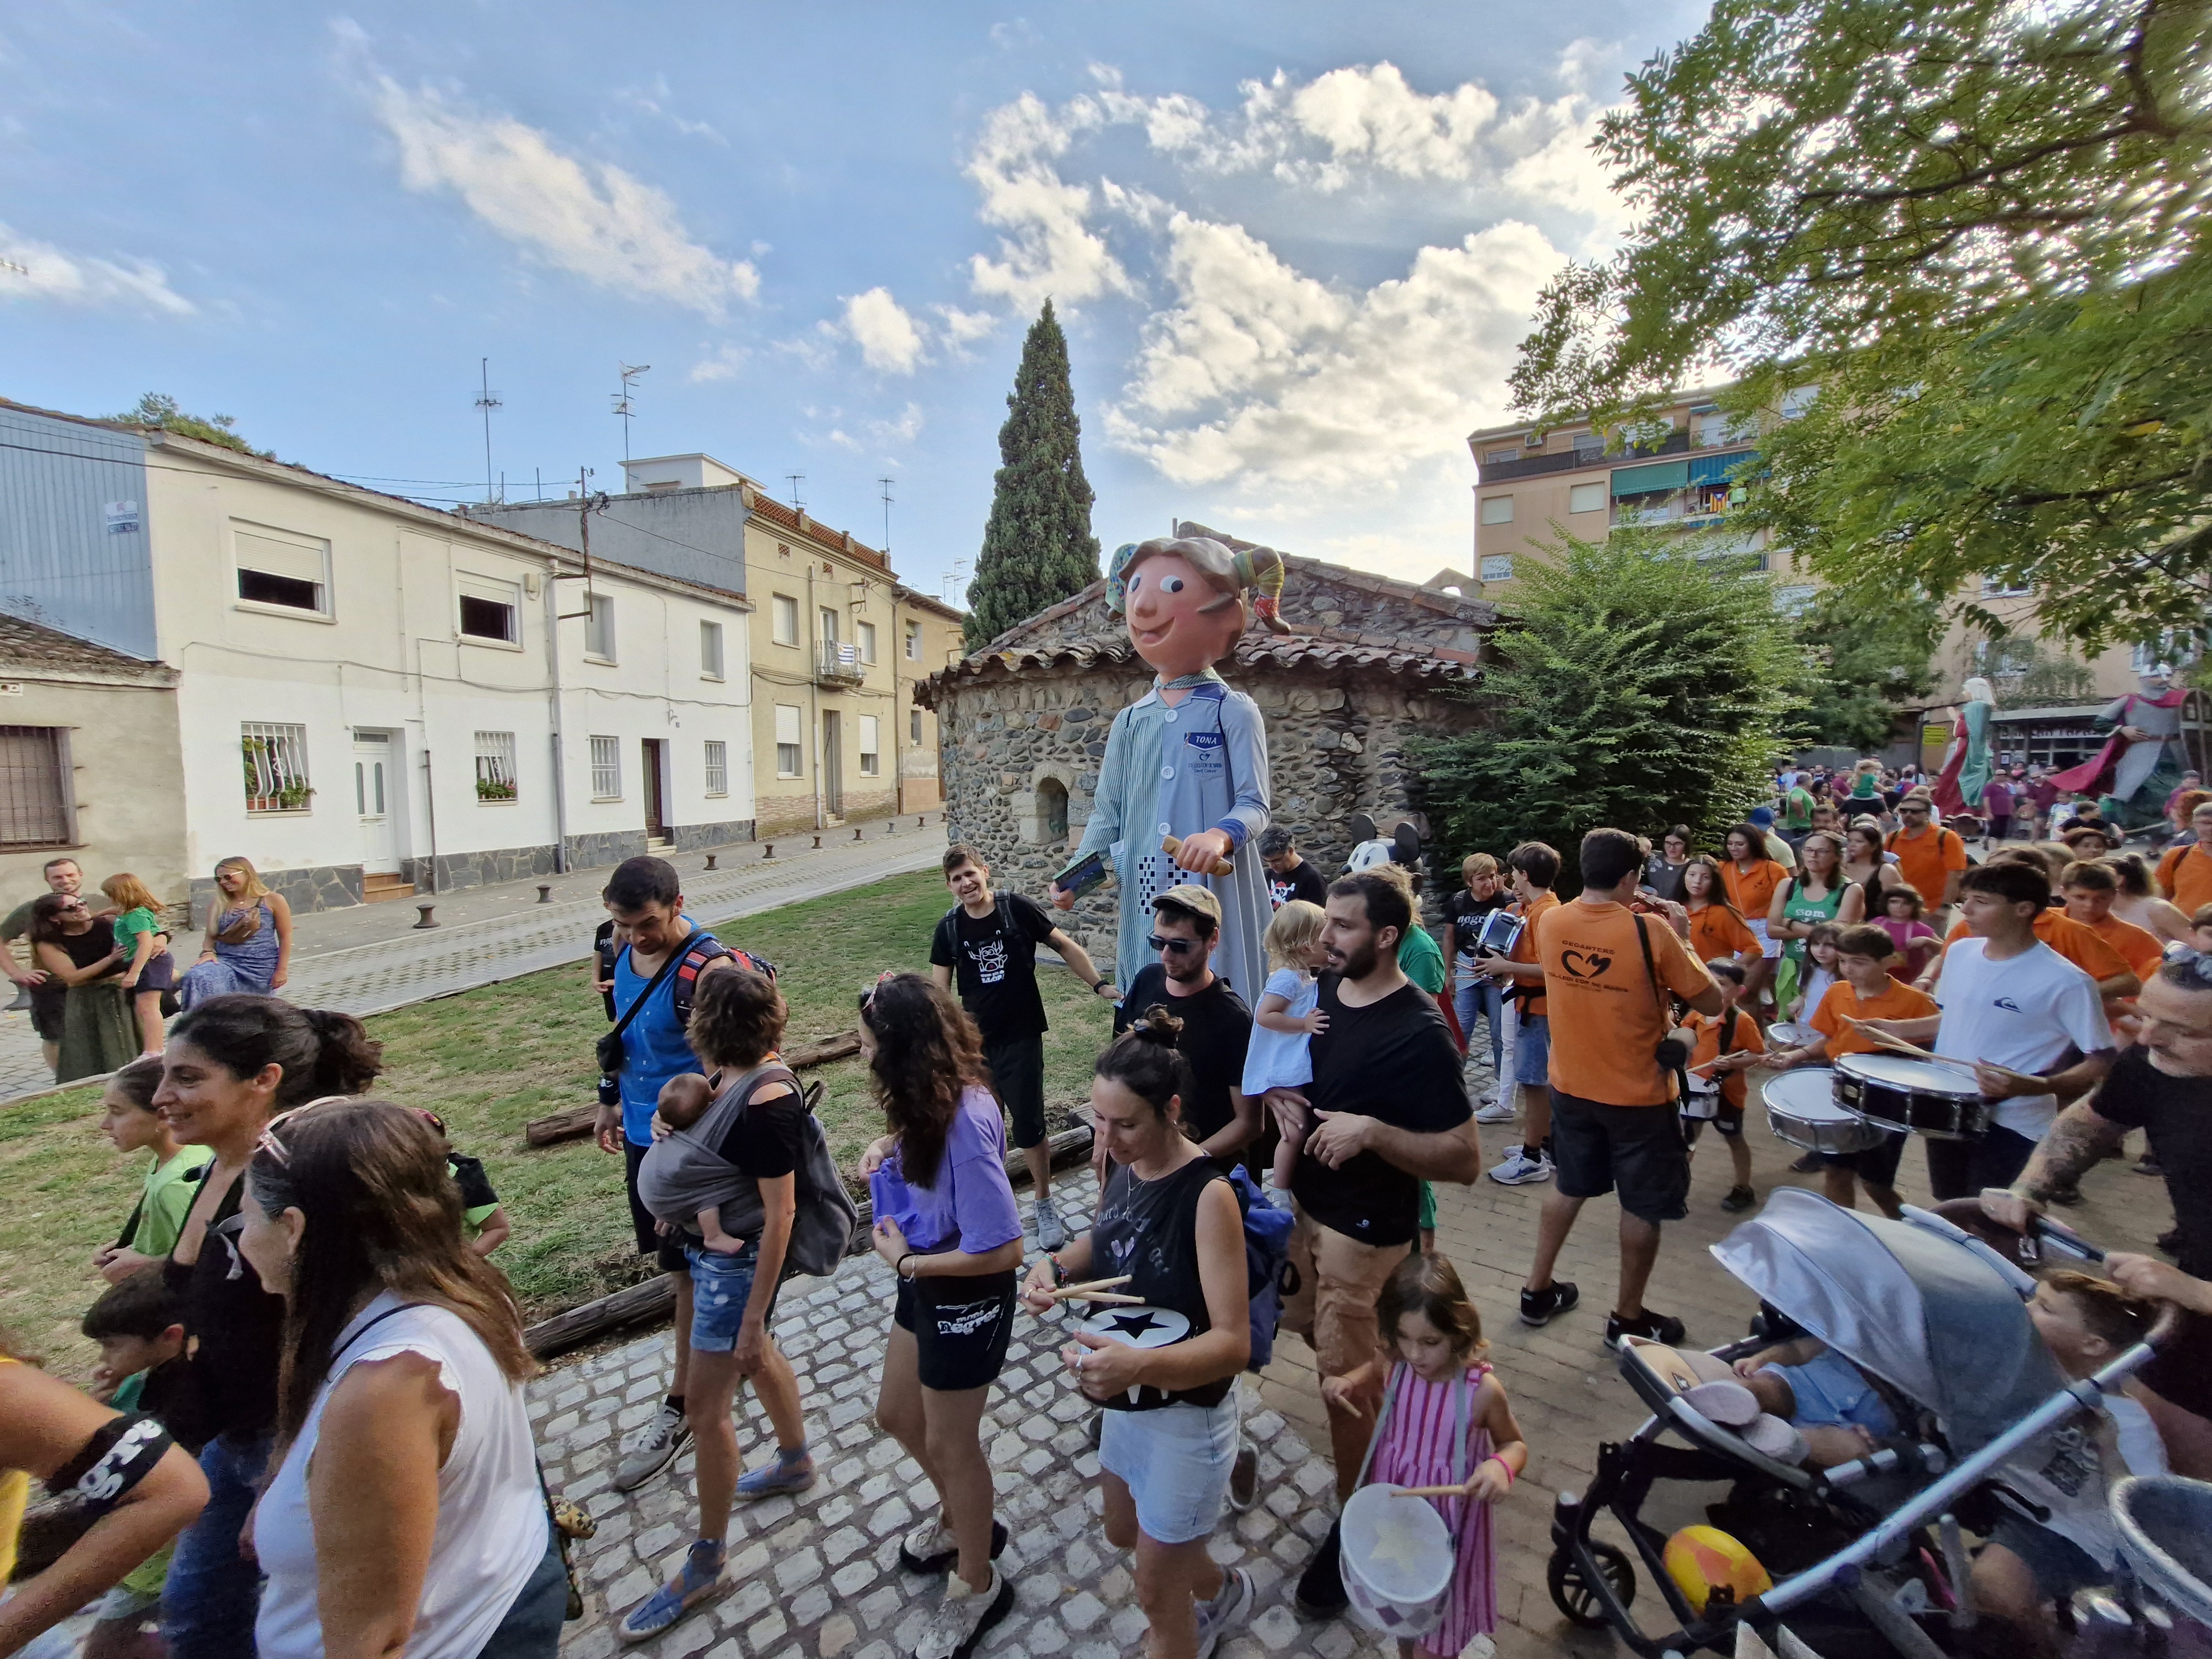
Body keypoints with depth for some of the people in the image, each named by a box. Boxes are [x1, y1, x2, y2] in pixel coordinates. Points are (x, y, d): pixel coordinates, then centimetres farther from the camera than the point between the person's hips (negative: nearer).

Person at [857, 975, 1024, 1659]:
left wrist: (905, 1260, -20)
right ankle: (959, 1521, 56)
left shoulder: (965, 1121, -35)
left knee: (950, 1441, 16)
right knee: (897, 1416, 27)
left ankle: (977, 1587, 45)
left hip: (967, 1296, -8)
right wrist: (892, 1147, -7)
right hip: (927, 1282, 8)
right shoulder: (935, 1100, -10)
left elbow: (1002, 1251, -31)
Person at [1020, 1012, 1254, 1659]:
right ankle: (1222, 1592, 58)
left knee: (1156, 1591, 15)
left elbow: (1233, 1343, -31)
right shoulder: (1124, 1164, -10)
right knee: (1123, 1533, 31)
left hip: (1185, 1414, -7)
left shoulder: (1208, 1195, -31)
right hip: (1126, 1400, 8)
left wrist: (1139, 1365, -46)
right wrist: (1057, 1266, -12)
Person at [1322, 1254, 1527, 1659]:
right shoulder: (1395, 1367, -18)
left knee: (1438, 1614, 19)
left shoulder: (1482, 1389, -28)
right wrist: (1350, 1383, -16)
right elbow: (1375, 1372, 5)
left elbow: (1515, 1444, -11)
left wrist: (1501, 1466, -33)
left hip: (1447, 1520, -3)